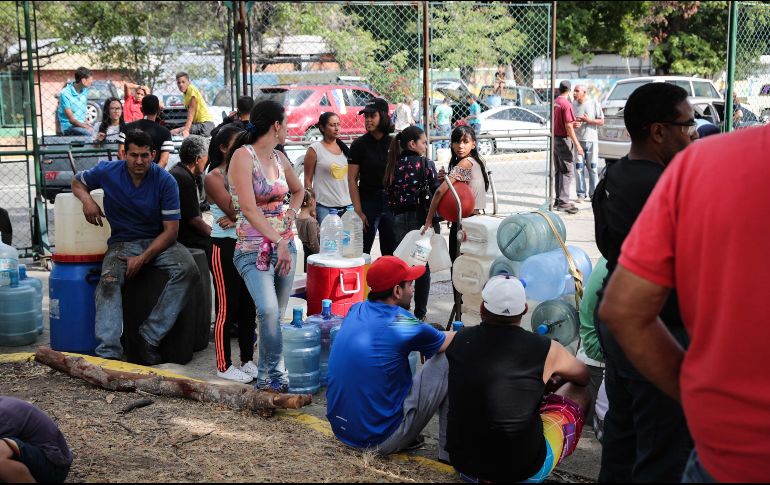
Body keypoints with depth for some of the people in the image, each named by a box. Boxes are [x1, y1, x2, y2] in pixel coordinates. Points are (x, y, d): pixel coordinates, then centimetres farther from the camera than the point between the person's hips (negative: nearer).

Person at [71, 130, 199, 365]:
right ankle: (109, 352, -39)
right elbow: (77, 182, 17)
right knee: (109, 280, -32)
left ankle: (150, 336, -26)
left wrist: (143, 258, -20)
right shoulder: (108, 172, -4)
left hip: (158, 241, 0)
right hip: (122, 242, 1)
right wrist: (86, 199, -8)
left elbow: (171, 230, -10)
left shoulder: (165, 181, -10)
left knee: (188, 270, -30)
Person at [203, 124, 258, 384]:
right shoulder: (214, 177, -8)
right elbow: (234, 209, -18)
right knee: (227, 307, 0)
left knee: (249, 306, 11)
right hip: (225, 246, -6)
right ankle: (224, 365, 10)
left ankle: (247, 360, 23)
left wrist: (237, 217, -16)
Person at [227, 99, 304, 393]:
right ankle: (275, 375, -11)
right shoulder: (243, 156, -11)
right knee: (269, 310, -23)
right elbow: (249, 209, -19)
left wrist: (291, 215, 13)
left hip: (284, 244, 7)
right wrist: (279, 242, -21)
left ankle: (266, 376, 19)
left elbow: (298, 190, 31)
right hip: (254, 248, -7)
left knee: (278, 314, 8)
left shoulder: (278, 158, 10)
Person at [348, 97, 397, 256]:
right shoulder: (359, 144, -3)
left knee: (391, 251, 8)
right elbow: (352, 180, -5)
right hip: (368, 201, -3)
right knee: (362, 251, -1)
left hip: (390, 201, 3)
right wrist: (358, 211, -10)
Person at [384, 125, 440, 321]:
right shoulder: (426, 164, -9)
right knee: (423, 267, 7)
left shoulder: (393, 166, 2)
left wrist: (395, 213, 9)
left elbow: (388, 196, 2)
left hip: (399, 220, 3)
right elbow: (438, 192, -11)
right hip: (422, 219, -3)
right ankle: (420, 312, 12)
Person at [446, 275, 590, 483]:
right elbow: (584, 375, 13)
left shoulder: (460, 341, -3)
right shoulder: (546, 349, -9)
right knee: (578, 391, 19)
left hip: (463, 464, 4)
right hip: (526, 471, -3)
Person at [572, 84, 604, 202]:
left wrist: (588, 120, -13)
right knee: (579, 168, -1)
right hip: (577, 140, 1)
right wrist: (573, 124, -10)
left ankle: (594, 194, 10)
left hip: (591, 140, -1)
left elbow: (601, 122, 1)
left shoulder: (594, 103, 2)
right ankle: (581, 194, 6)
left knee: (593, 168, 2)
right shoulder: (572, 105, 7)